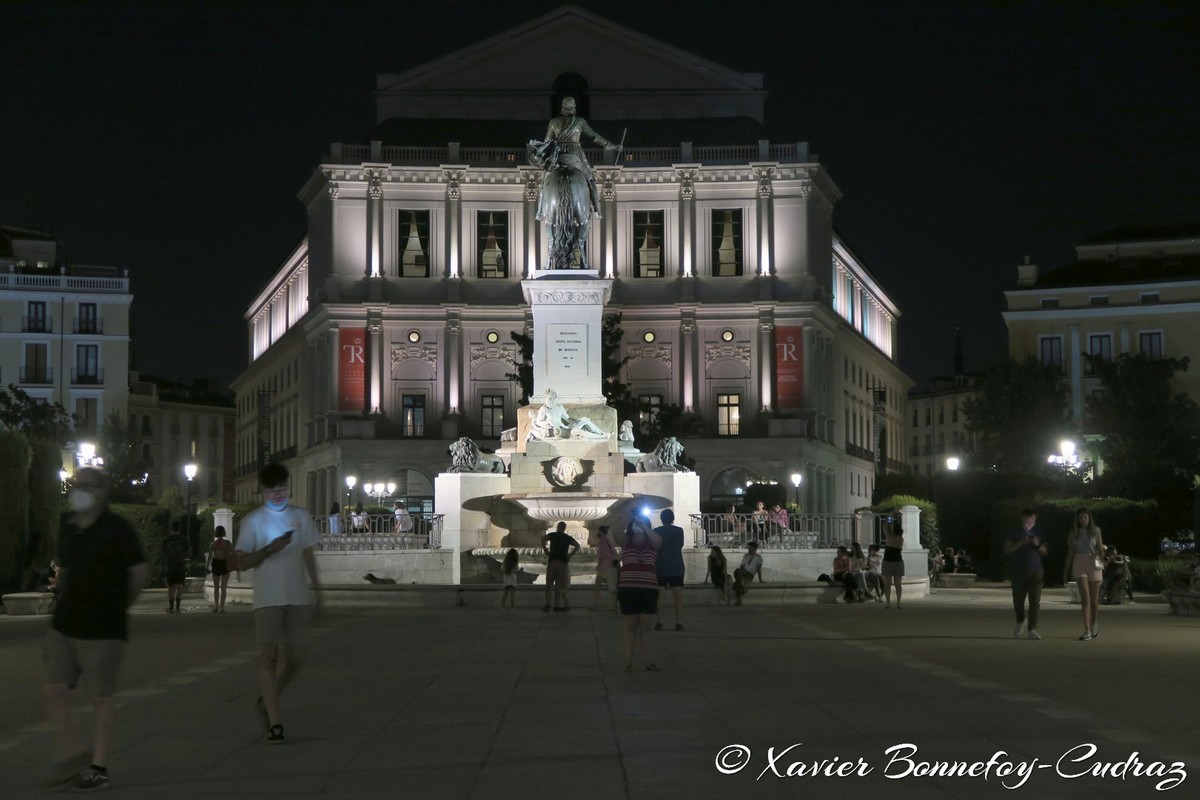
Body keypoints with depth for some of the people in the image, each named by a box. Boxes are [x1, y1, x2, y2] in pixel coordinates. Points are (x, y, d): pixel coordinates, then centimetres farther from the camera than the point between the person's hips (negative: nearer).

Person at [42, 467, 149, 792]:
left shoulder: (116, 529, -8)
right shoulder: (67, 527, 10)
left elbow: (140, 572, -4)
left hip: (102, 628, -6)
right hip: (64, 626, 6)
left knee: (101, 696, 1)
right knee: (55, 692, 3)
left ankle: (99, 768, 10)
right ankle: (72, 756, 19)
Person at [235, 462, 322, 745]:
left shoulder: (301, 517, 11)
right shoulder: (253, 521, 0)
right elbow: (242, 562, -3)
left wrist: (317, 590, 13)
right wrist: (270, 549, -17)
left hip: (298, 597, 4)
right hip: (268, 599, -4)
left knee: (295, 657, 4)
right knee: (268, 657, -8)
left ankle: (266, 702, 27)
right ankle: (274, 722, -6)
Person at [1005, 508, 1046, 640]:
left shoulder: (1038, 535, 14)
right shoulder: (1015, 534, 8)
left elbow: (1045, 552, 14)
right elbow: (1007, 550, -2)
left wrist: (1038, 545, -7)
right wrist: (1021, 543, -13)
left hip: (1036, 571, 1)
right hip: (1019, 571, -1)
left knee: (1035, 602, -9)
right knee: (1018, 600, 4)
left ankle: (1032, 629, -11)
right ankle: (1020, 622, 32)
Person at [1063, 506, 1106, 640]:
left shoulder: (1096, 531, 4)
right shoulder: (1074, 533, 7)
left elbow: (1100, 548, 2)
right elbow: (1070, 552, 11)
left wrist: (1101, 556, -21)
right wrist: (1065, 571, 11)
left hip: (1094, 564, 0)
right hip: (1079, 564, 0)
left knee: (1094, 599, 6)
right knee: (1085, 597, -13)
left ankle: (1094, 623, 35)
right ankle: (1087, 631, -15)